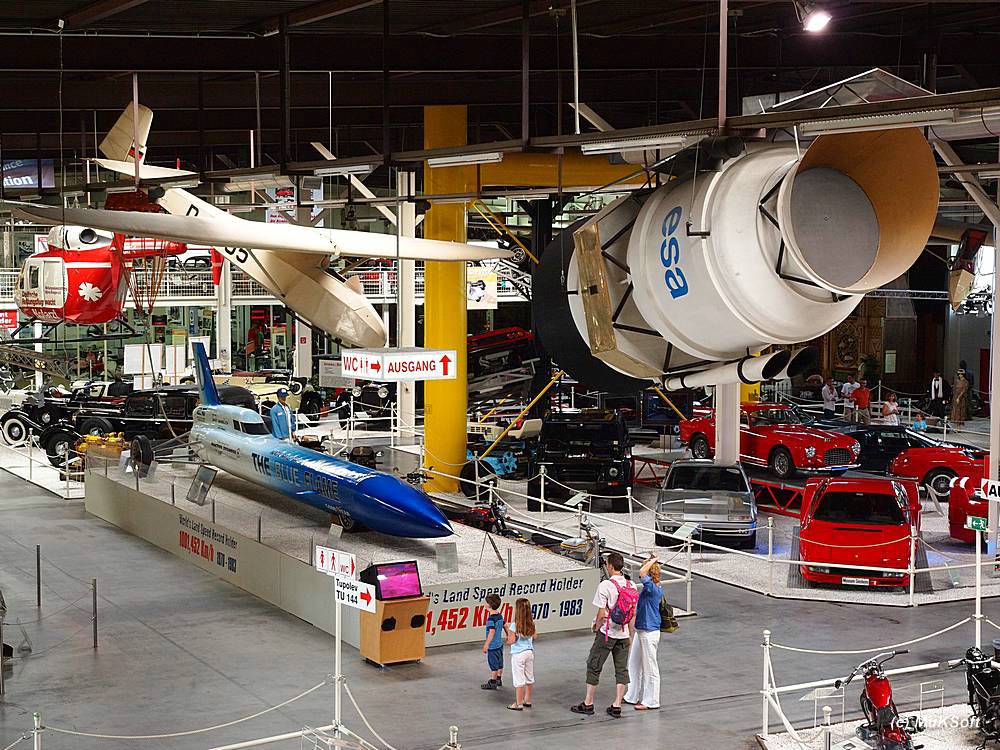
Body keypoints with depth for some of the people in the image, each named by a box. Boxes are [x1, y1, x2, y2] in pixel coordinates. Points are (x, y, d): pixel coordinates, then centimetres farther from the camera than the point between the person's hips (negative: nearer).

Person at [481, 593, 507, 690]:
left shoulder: (491, 619, -22)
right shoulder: (500, 616, 3)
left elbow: (492, 631, -28)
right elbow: (505, 626, 14)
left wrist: (486, 645, -26)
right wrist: (508, 636, 30)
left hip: (493, 646, -8)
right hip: (500, 644, 8)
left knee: (493, 665, 2)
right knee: (499, 664, 18)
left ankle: (492, 683, 10)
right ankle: (499, 680, 30)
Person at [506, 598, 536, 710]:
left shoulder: (515, 625, -19)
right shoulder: (531, 624, -2)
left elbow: (511, 641, -17)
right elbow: (534, 637, 8)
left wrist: (508, 634, 0)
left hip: (518, 654, -6)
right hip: (530, 652, 6)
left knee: (519, 680, 0)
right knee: (529, 678, 17)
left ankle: (519, 704, 5)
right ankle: (527, 700, 28)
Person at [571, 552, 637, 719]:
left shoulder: (605, 586, -17)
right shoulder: (631, 586, 2)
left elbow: (602, 614, -17)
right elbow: (633, 613, 7)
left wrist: (596, 627, 1)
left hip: (607, 633, -5)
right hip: (623, 633, 5)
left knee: (594, 667, 6)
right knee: (622, 669, 9)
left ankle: (588, 704, 12)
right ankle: (617, 706, 9)